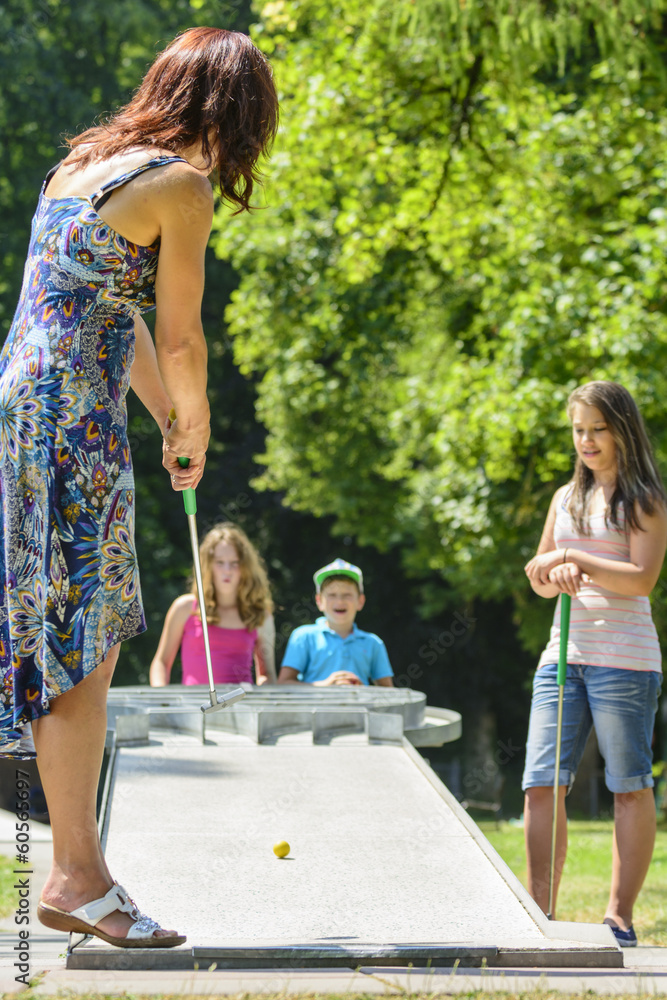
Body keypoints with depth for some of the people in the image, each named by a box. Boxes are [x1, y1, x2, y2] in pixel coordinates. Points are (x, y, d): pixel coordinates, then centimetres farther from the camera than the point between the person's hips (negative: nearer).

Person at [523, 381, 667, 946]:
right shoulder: (567, 498, 17)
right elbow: (539, 582, 18)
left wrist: (577, 560, -13)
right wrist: (557, 576, -4)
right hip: (563, 654, 6)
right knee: (541, 786, -2)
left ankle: (620, 915, 6)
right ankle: (540, 913, 3)